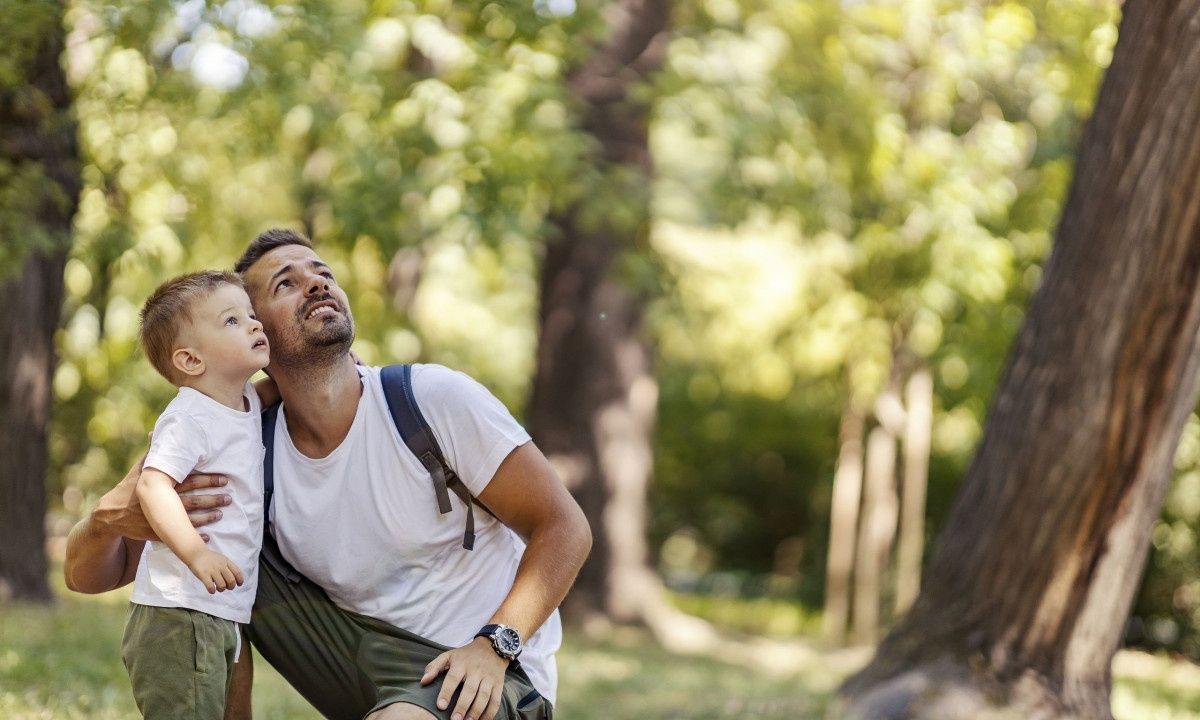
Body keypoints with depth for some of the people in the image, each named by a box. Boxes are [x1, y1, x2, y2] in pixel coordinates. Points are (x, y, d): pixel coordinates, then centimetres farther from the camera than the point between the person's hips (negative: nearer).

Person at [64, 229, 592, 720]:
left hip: (488, 673, -5)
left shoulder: (436, 398, -14)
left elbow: (564, 528, -10)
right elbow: (89, 575, -3)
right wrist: (112, 517, -28)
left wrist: (492, 644, -25)